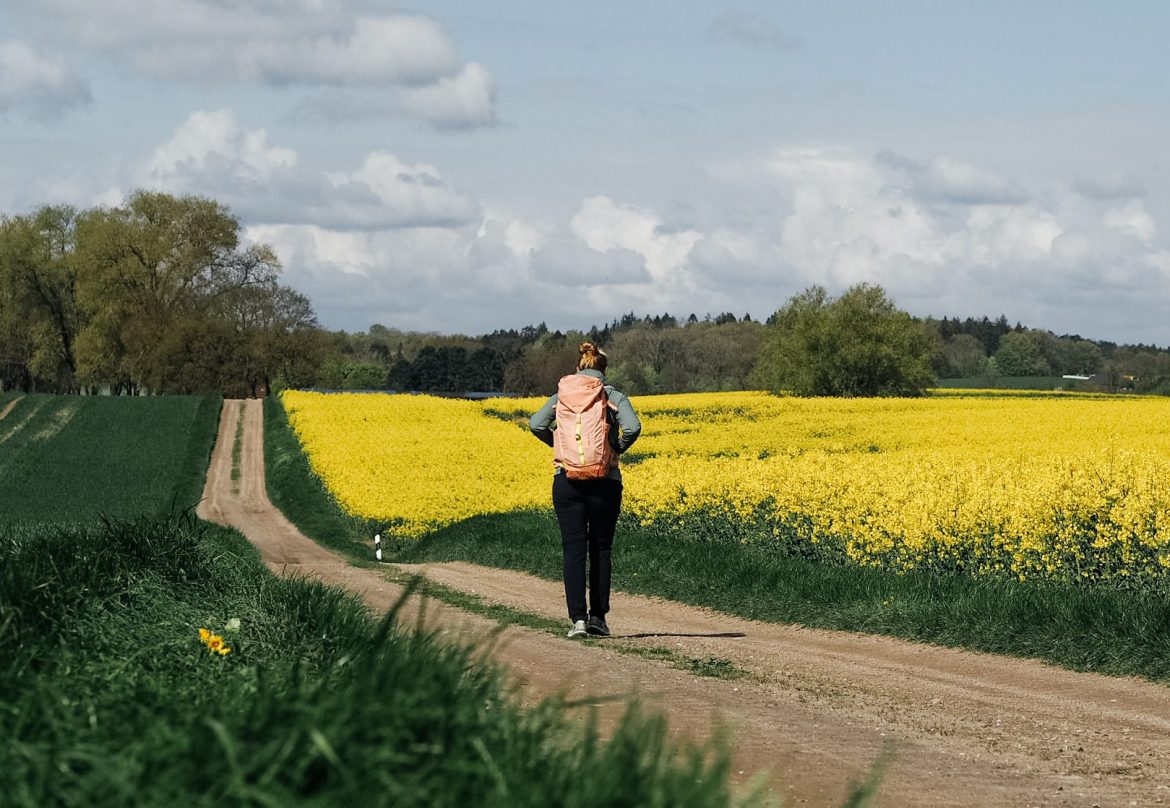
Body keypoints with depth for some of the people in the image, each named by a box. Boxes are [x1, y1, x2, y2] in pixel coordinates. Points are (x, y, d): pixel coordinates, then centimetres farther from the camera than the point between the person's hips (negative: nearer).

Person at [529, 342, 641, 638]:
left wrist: (559, 444, 8)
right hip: (605, 480, 0)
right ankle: (598, 616, 10)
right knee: (600, 549, 11)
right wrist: (618, 448, 3)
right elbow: (632, 427, -16)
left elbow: (536, 424, -8)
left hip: (567, 480, 1)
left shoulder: (562, 396, 6)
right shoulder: (614, 397, 1)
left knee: (573, 549, 1)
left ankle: (578, 618, -7)